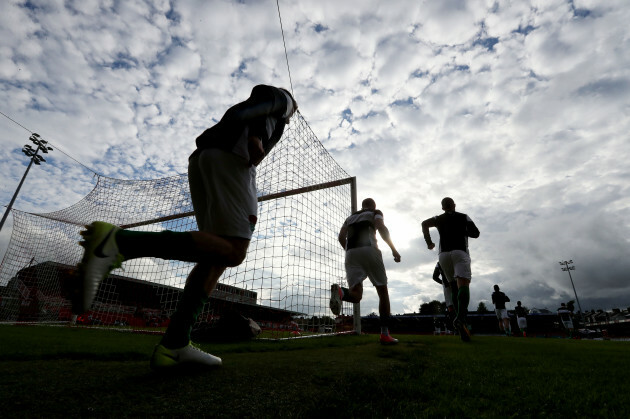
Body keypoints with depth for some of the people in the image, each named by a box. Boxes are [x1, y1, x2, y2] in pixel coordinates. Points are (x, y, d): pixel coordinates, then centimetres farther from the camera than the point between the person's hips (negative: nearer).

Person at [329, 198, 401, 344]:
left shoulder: (351, 217, 30)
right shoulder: (375, 213, 18)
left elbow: (341, 237, 18)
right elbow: (382, 228, -3)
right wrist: (393, 249, 0)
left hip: (351, 253, 4)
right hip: (369, 250, -3)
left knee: (356, 295, -1)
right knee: (383, 292, 9)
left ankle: (340, 292, -37)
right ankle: (385, 335, 4)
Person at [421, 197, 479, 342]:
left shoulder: (439, 218, 17)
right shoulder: (463, 217, 15)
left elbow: (424, 224, 0)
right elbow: (475, 233, 12)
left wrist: (429, 242, 7)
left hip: (443, 254, 3)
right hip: (460, 251, -3)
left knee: (455, 286, 14)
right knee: (463, 284, -18)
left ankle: (461, 318, 5)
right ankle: (461, 318, -41)